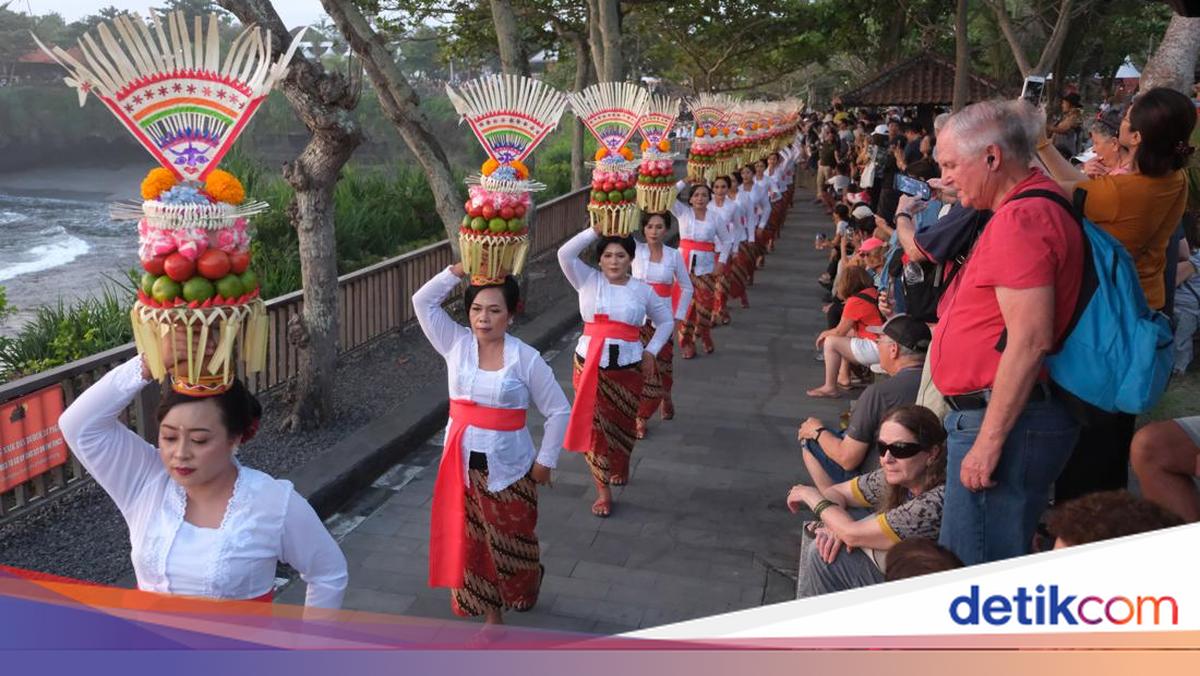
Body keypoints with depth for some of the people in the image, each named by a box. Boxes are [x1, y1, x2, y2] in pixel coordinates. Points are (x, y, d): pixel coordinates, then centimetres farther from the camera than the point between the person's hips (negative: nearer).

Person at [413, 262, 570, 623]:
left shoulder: (526, 359, -12)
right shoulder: (456, 344, -3)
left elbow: (559, 411, -6)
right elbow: (423, 302, -6)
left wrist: (545, 460, -6)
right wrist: (457, 271, -14)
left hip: (508, 465, -3)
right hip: (463, 461, 3)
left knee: (511, 540, 11)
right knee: (470, 540, 14)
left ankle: (521, 595, 37)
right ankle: (490, 611, 33)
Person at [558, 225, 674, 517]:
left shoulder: (643, 290, 3)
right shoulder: (588, 281, 1)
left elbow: (666, 321, 15)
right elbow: (565, 254, -14)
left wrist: (650, 352, 5)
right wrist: (596, 231, -13)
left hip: (627, 367, 1)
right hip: (590, 365, -1)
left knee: (623, 424, 14)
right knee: (594, 426, 1)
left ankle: (620, 467, 45)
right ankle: (603, 491, 11)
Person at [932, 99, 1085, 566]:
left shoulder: (1020, 218, -17)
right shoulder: (1026, 207, 17)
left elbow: (1031, 340, -24)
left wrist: (989, 440, -22)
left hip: (1004, 421, -11)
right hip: (985, 416, 11)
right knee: (964, 566, 18)